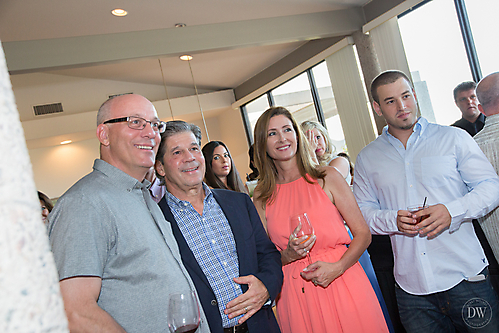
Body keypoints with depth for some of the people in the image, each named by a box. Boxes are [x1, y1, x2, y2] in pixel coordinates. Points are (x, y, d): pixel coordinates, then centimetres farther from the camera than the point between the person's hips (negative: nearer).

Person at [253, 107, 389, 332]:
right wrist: (289, 255, -14)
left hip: (342, 284, -1)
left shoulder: (327, 177, -3)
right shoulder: (262, 197, 1)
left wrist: (337, 267, -16)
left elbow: (363, 234, -1)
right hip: (296, 295, 1)